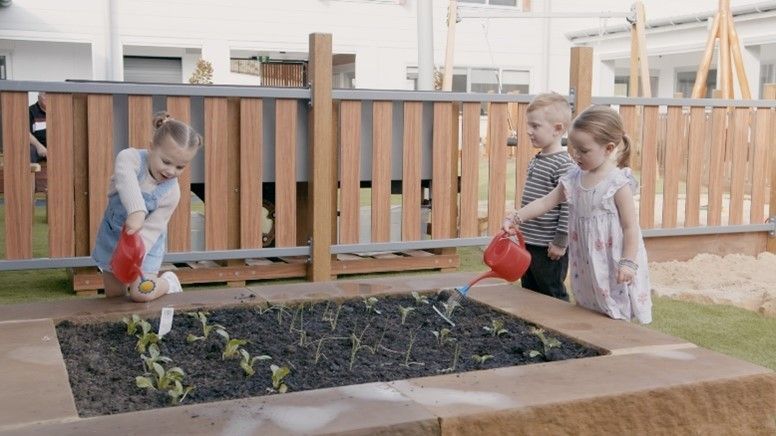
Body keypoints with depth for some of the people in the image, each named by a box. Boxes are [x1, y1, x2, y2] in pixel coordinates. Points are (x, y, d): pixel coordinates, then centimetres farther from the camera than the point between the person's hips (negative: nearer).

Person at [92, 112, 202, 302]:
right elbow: (127, 183, -47)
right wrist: (137, 212, -65)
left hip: (145, 240, -2)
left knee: (141, 295, -14)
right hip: (113, 233, 2)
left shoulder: (171, 192, -22)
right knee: (113, 294, 8)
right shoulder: (130, 157, -26)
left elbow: (152, 228, -23)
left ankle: (168, 282, 16)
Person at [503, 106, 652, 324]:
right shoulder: (574, 178, 3)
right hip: (586, 265, 6)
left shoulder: (618, 183, -15)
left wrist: (628, 263, -16)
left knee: (615, 322, 2)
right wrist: (517, 217, -5)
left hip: (612, 267, -6)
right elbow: (546, 202, 6)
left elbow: (630, 227, -13)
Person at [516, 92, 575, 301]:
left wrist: (560, 242, -19)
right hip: (529, 243, 9)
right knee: (529, 291, 17)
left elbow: (568, 206, -20)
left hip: (549, 247, -9)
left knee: (553, 295, 2)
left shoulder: (563, 164, -18)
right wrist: (519, 222, 20)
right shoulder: (535, 160, 10)